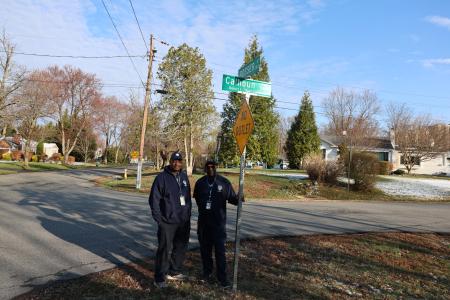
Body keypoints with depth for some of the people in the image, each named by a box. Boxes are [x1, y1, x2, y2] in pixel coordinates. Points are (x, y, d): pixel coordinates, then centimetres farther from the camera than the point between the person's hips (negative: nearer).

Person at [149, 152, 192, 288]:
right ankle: (159, 278, 12)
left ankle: (174, 272, 32)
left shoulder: (184, 177, 9)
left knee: (181, 247, 15)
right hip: (167, 222, -6)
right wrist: (158, 219, -13)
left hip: (184, 221, 6)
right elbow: (154, 200, -9)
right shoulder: (162, 177, -9)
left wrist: (188, 214, 10)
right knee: (164, 249, -1)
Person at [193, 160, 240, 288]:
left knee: (220, 249, -3)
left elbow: (232, 198, -4)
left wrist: (239, 199, -24)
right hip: (203, 221, 3)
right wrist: (203, 208, 6)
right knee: (205, 248, 13)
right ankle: (207, 272, 31)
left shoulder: (224, 182, -5)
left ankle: (222, 277, 8)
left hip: (218, 222, -3)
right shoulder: (200, 183, 3)